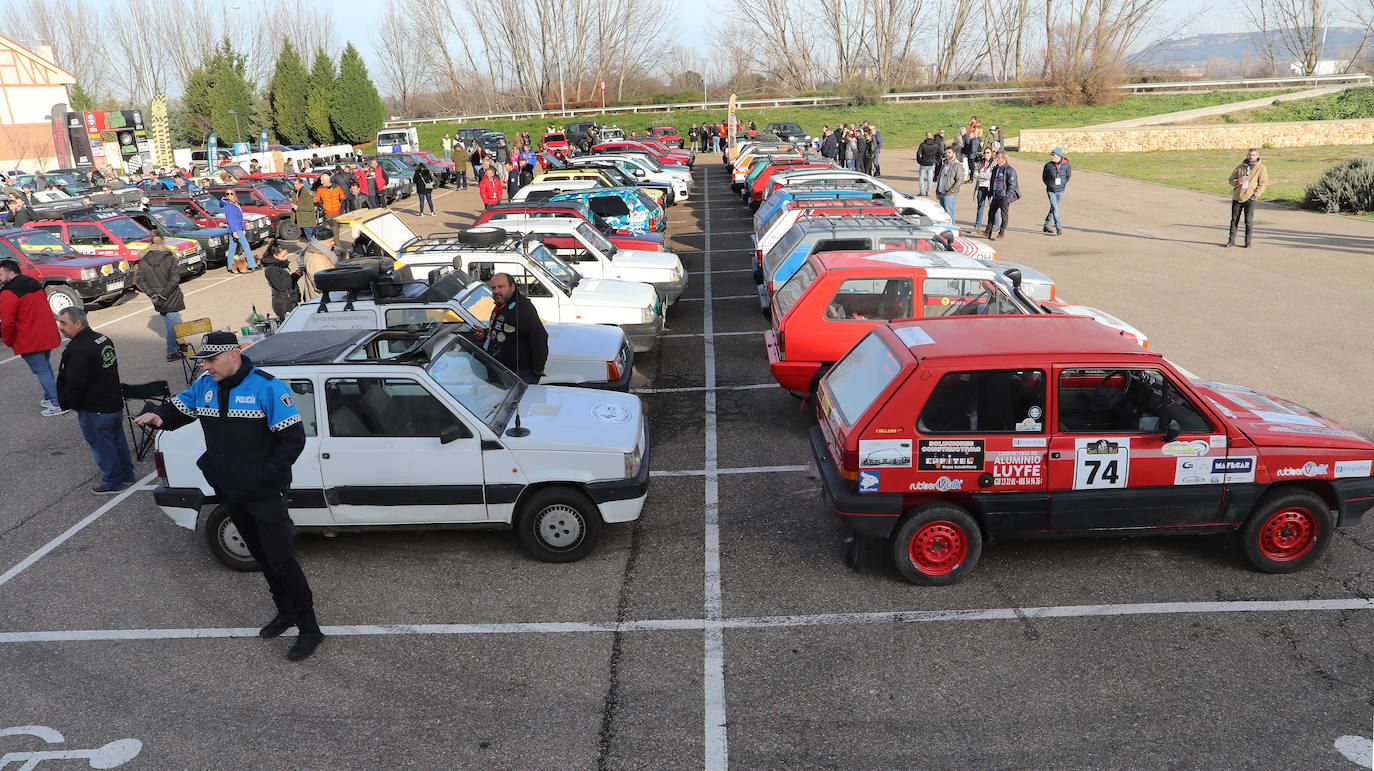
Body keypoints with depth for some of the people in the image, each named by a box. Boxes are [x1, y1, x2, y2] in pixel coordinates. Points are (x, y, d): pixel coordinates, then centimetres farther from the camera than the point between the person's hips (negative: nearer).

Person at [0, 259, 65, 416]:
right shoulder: (36, 285, 13)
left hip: (30, 342, -9)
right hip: (48, 337, 9)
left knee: (41, 372, -3)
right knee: (46, 367, 20)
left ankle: (58, 405, -3)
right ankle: (49, 398, 29)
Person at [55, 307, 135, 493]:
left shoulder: (78, 350, -25)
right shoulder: (103, 339, 4)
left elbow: (75, 385, -23)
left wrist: (65, 403, -5)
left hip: (95, 411, -9)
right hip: (115, 402, 9)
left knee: (102, 445, 6)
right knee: (118, 439, 21)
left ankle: (113, 483, 18)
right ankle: (127, 474, 35)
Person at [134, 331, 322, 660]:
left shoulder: (266, 387, -17)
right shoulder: (204, 387, 4)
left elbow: (293, 437, -16)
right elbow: (178, 408, 19)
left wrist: (266, 475, -20)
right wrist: (158, 416, -6)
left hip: (264, 494, -7)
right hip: (230, 493, 7)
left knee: (282, 561, -7)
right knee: (262, 557, 19)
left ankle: (309, 630, 2)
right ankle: (286, 612, 36)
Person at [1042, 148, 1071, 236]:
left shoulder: (1066, 165, -5)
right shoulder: (1048, 166, -8)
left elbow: (1068, 175, 13)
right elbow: (1044, 177, 8)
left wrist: (1064, 184, 7)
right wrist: (1049, 185, 3)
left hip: (1060, 191, 2)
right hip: (1051, 191, -2)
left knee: (1053, 209, 11)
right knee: (1055, 208, -13)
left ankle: (1046, 226, 24)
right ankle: (1059, 228, -13)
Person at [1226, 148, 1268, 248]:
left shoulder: (1261, 168, 1)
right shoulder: (1239, 167, 10)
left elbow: (1263, 183, -2)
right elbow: (1230, 180, 14)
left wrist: (1256, 195, -11)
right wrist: (1237, 182, -9)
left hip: (1250, 199, -3)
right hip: (1237, 198, 3)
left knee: (1249, 221, -2)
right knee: (1234, 220, 7)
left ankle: (1248, 241, 7)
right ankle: (1231, 240, 15)